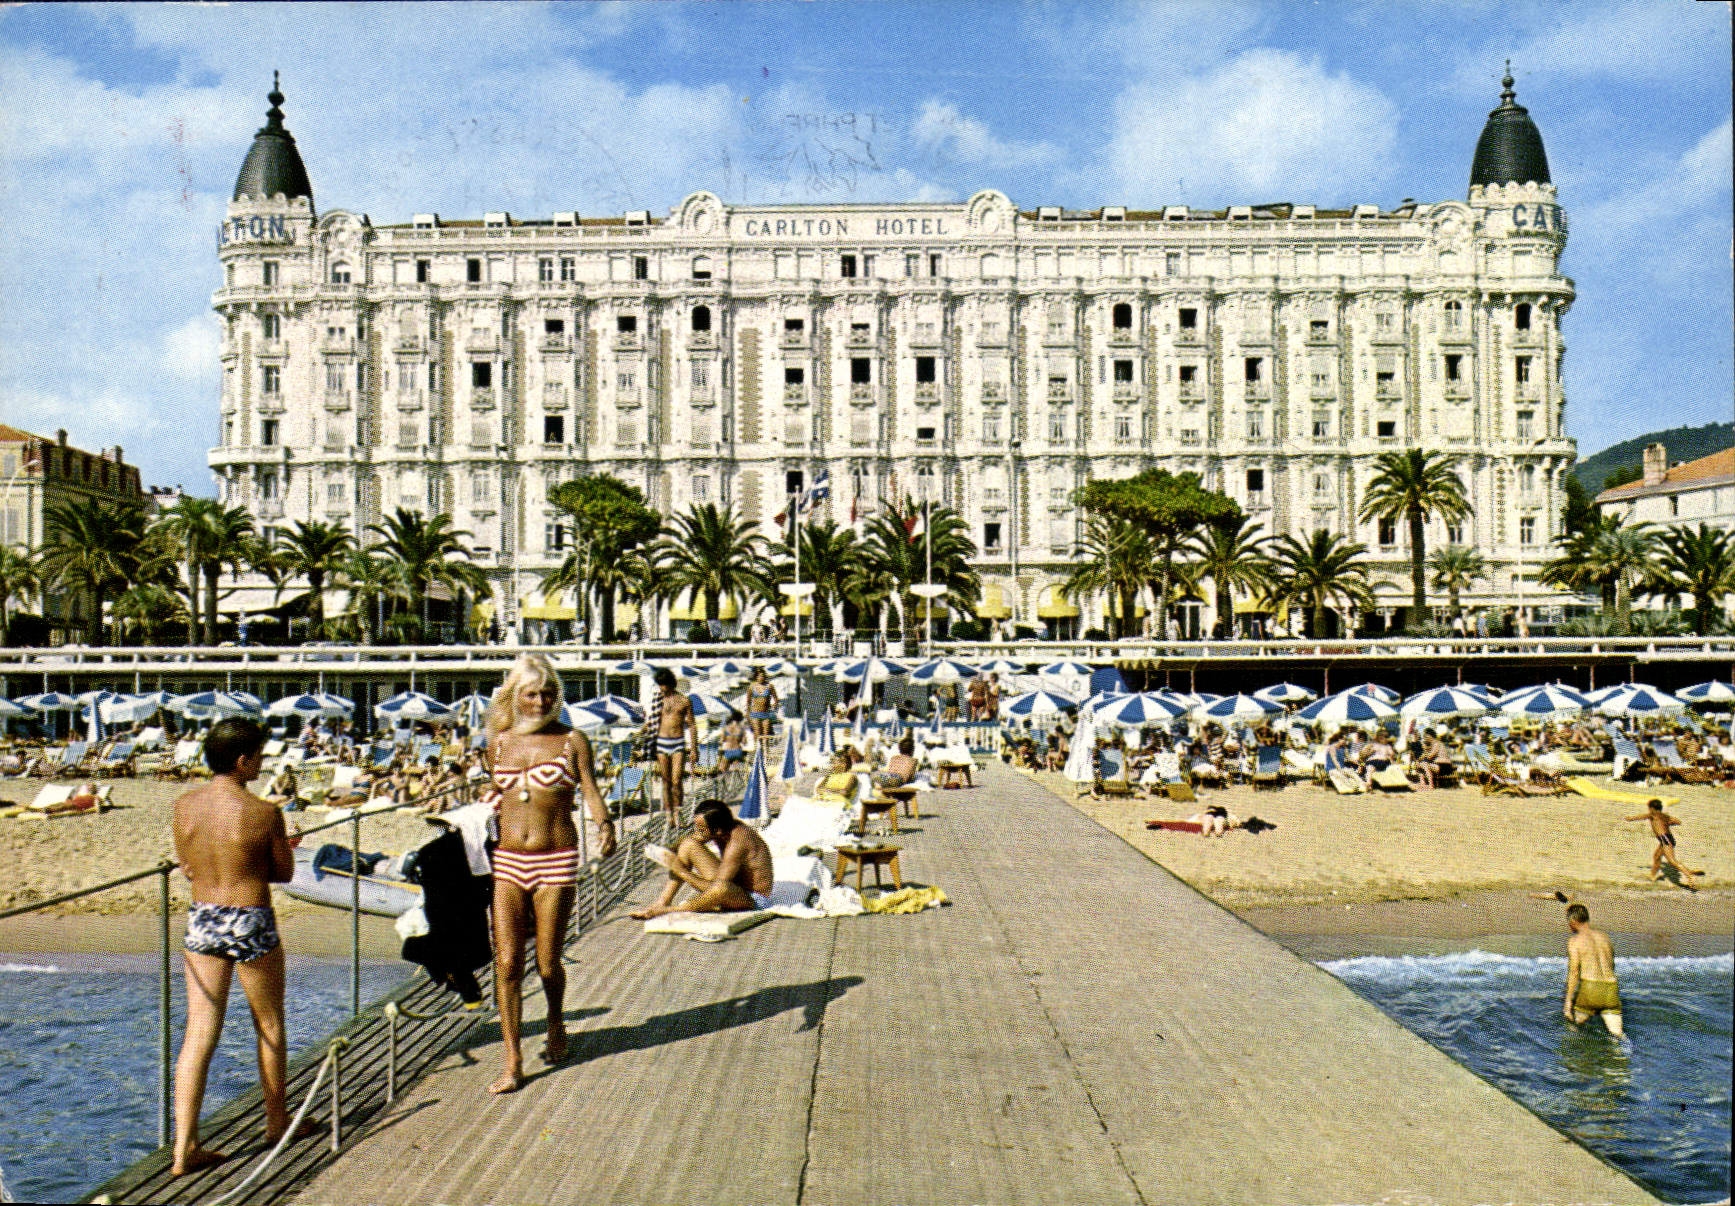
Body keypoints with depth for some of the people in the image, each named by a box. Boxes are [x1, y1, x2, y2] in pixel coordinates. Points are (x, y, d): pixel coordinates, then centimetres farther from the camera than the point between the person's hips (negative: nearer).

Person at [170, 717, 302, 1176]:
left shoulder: (184, 806, -2)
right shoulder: (263, 813, -15)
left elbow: (187, 867, 10)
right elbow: (284, 873, -4)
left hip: (201, 920, 4)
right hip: (251, 924, -4)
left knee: (198, 1033, 5)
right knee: (269, 1026, 16)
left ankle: (185, 1146, 0)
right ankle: (277, 1121, 32)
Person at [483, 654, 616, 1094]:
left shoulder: (572, 740, 2)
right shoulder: (499, 743, 10)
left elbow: (590, 790, -7)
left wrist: (604, 823, -25)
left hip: (556, 861, -2)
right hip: (506, 861, 2)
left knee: (547, 962, 4)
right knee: (507, 961, -5)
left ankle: (556, 1021, 37)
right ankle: (512, 1063, 1)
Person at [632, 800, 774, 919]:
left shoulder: (737, 842, -30)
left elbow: (718, 888, -33)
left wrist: (680, 871, -24)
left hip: (754, 898, -9)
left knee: (722, 889, -44)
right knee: (688, 844, -2)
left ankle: (667, 910, -17)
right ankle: (663, 902, -7)